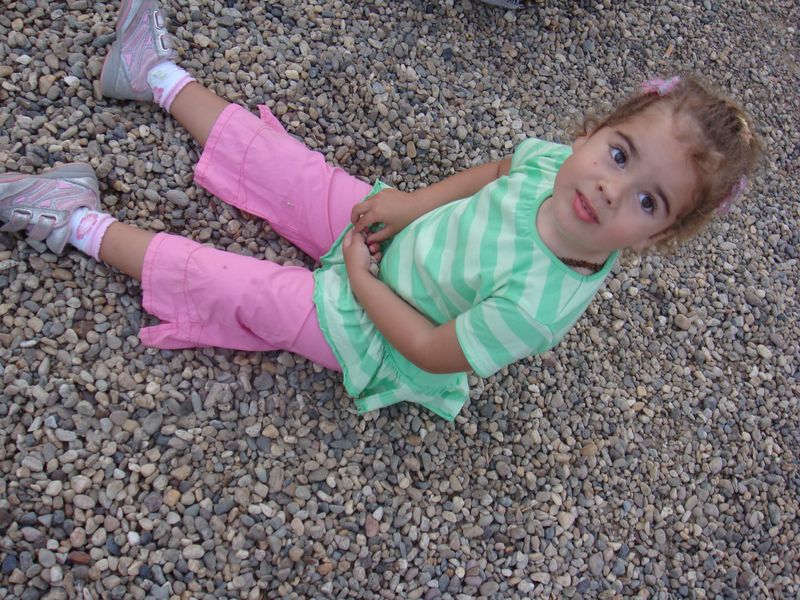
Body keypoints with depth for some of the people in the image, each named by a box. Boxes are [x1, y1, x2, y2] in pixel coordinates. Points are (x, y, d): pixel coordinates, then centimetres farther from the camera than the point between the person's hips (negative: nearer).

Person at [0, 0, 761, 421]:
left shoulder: (538, 303, -38)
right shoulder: (555, 161, -21)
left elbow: (432, 351, -26)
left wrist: (359, 278, -18)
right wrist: (410, 204, -8)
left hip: (367, 331, -5)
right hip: (392, 234, 5)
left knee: (227, 285, -7)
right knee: (283, 163, 10)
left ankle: (84, 225, 17)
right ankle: (159, 77, 32)